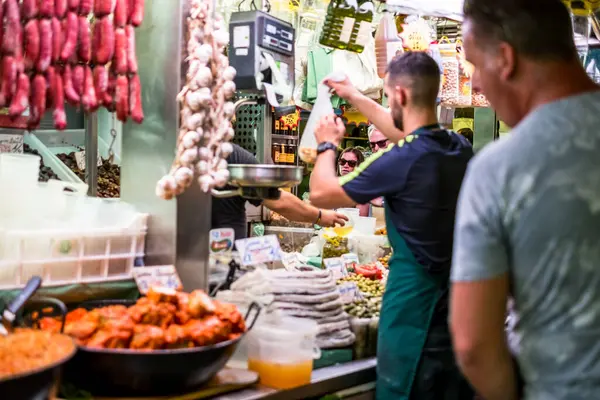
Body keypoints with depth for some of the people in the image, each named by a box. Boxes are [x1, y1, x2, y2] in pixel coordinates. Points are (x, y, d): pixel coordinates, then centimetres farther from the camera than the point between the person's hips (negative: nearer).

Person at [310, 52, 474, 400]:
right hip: (460, 304, 7)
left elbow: (321, 193, -8)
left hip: (416, 309, -7)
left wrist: (328, 144, 11)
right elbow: (412, 133, 25)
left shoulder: (403, 159, -20)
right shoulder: (462, 149, 3)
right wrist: (354, 97, 35)